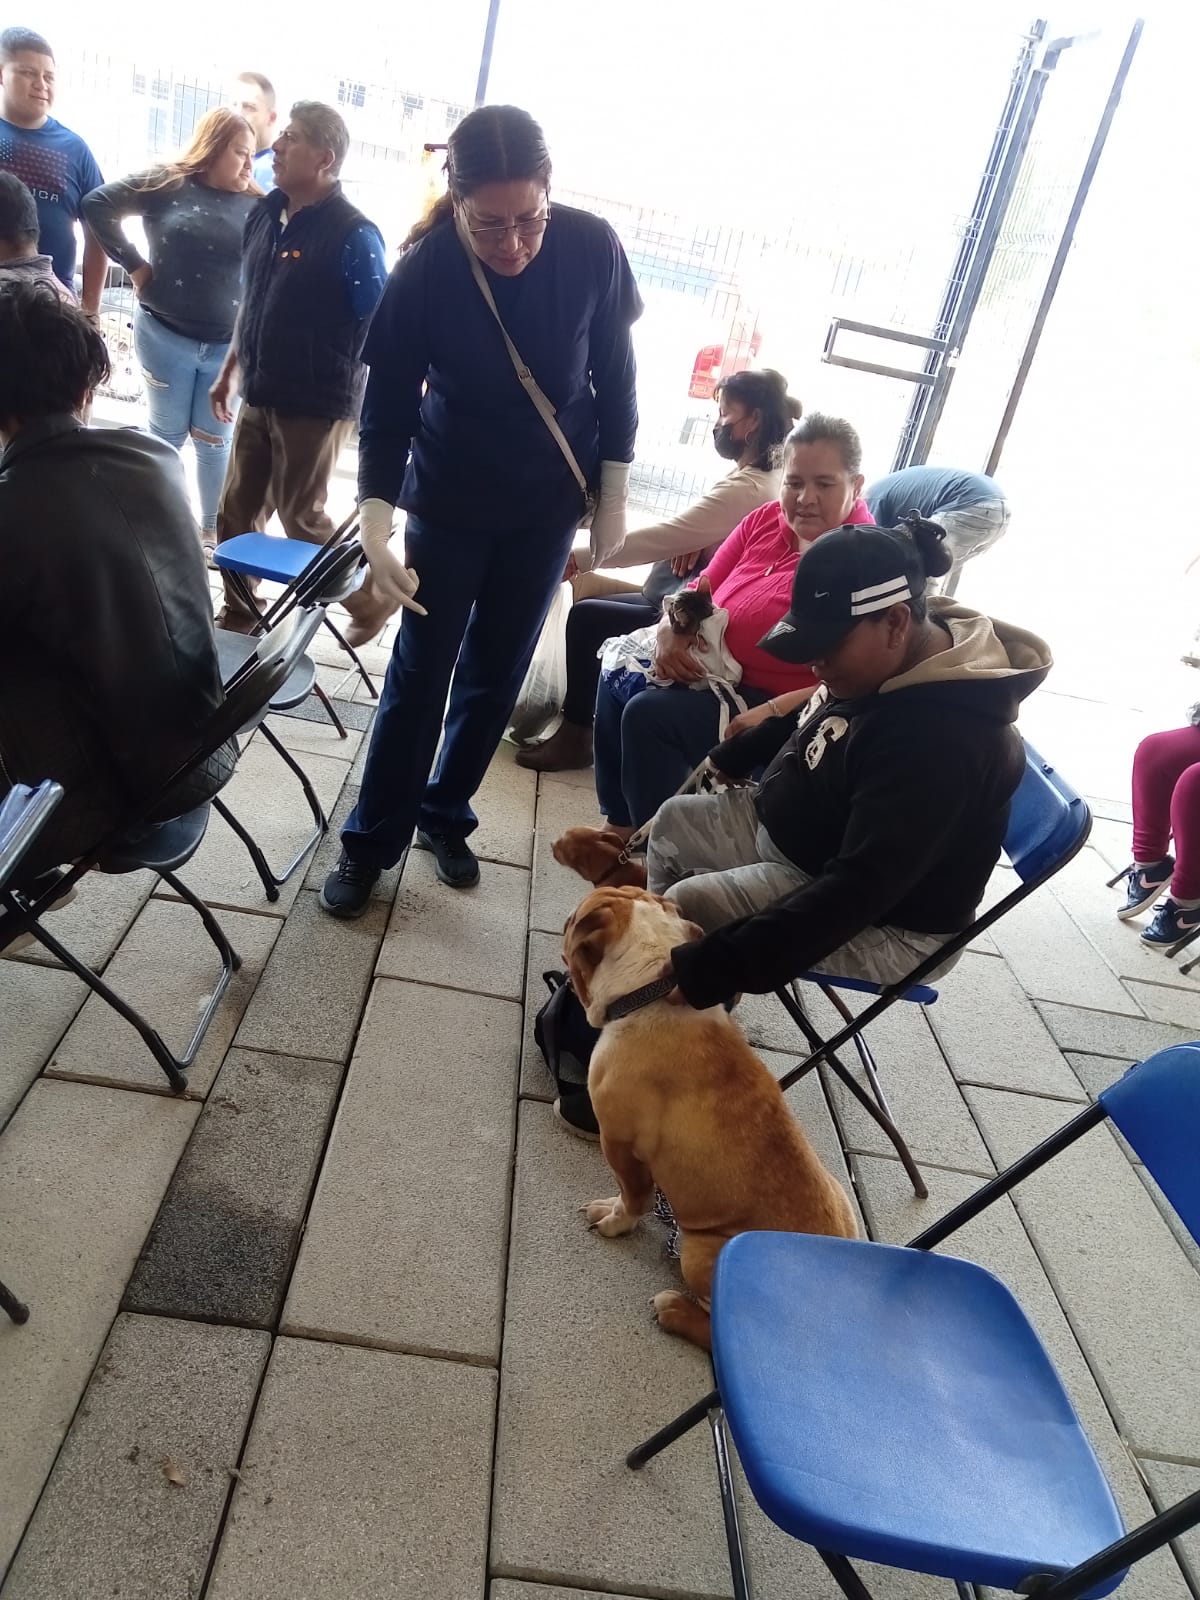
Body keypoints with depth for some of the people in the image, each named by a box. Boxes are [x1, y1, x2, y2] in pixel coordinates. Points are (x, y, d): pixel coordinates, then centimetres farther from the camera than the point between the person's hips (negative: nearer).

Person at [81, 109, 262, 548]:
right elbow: (97, 204, -2)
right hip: (165, 334, -1)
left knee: (214, 439, 8)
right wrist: (133, 264, -6)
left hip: (227, 344, 1)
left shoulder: (257, 205, 1)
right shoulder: (168, 184, -3)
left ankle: (212, 528, 19)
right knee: (167, 434, 10)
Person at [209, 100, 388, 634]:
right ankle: (238, 615, 29)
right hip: (258, 396, 7)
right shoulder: (264, 213, 6)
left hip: (315, 405, -7)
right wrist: (228, 372, 20)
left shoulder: (353, 235, -15)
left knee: (301, 519, 3)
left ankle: (370, 600, 23)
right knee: (236, 514, 12)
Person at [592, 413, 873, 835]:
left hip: (782, 705, -8)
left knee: (649, 715, -21)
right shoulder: (765, 520, 2)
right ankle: (620, 823, 12)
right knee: (618, 679, 3)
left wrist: (772, 714, -34)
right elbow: (705, 587, 12)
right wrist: (672, 628, -9)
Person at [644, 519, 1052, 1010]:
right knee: (674, 821, 14)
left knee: (688, 907, -21)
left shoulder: (939, 738, -35)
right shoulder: (881, 663, -6)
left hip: (880, 923, -10)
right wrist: (726, 761, 22)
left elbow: (856, 892, -38)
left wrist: (714, 970, -41)